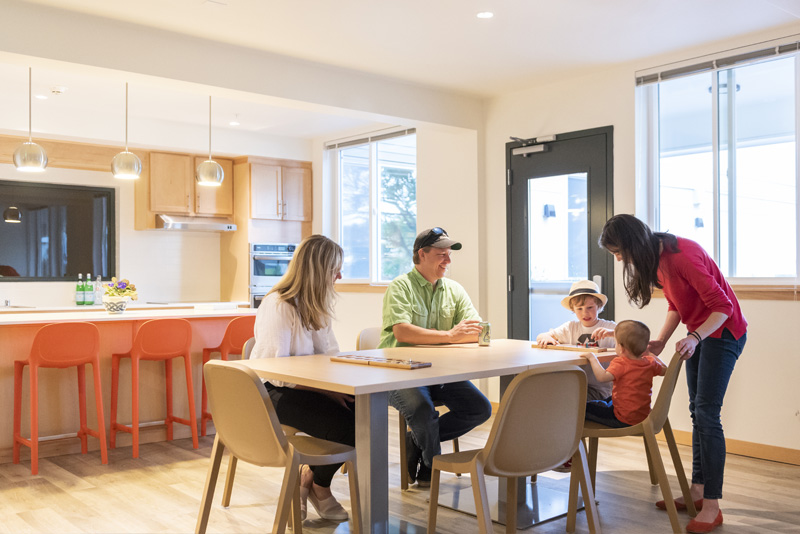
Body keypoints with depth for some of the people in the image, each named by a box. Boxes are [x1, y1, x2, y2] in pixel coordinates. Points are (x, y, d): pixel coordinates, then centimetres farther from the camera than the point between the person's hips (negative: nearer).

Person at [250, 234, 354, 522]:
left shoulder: (315, 305, 10)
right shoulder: (278, 305, -18)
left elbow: (330, 355, 7)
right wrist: (326, 391, -25)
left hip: (306, 385, 8)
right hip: (275, 393, -8)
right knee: (345, 426, -26)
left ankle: (309, 478, 4)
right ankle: (318, 485, 6)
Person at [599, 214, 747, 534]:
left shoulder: (681, 255, -27)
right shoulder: (656, 259, 2)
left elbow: (722, 305, -25)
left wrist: (695, 337, -34)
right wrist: (660, 341, 2)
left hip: (722, 331, -9)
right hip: (698, 333, 9)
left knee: (707, 414, -13)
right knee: (697, 412, 10)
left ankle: (712, 507, -8)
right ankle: (698, 492, 18)